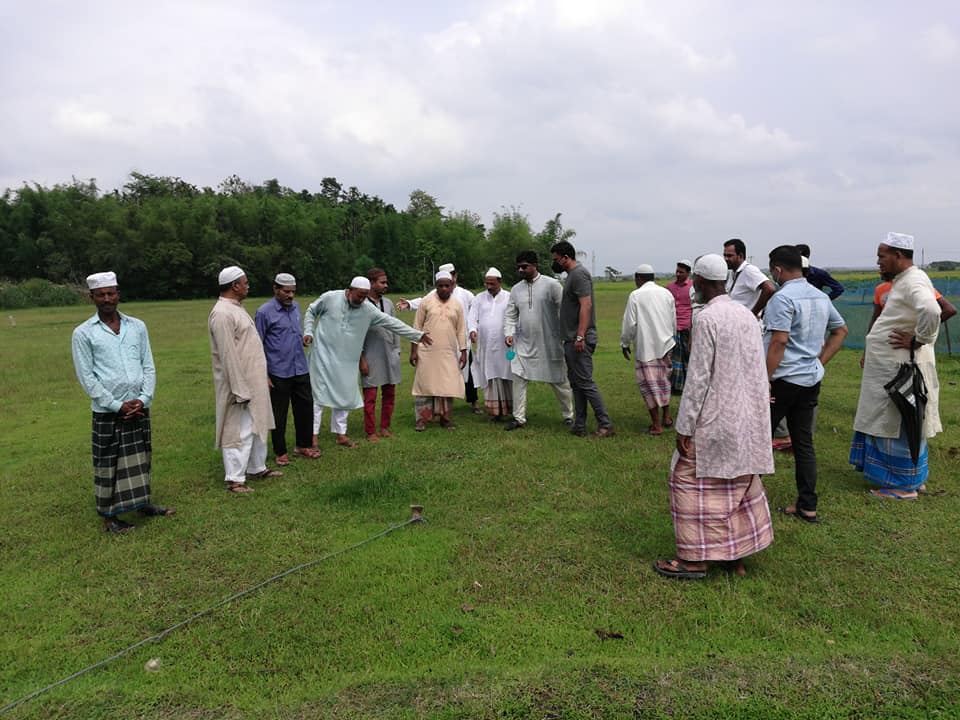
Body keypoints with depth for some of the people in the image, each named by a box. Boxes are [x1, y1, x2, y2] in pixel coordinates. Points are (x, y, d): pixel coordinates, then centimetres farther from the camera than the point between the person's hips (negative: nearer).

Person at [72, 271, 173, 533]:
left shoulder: (137, 326, 7)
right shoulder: (83, 333, -2)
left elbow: (149, 367, 7)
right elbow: (86, 377, -6)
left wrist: (143, 399, -7)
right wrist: (117, 405, -12)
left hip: (139, 408, 3)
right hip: (107, 412, -3)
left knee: (141, 459, 13)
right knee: (108, 464, 4)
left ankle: (143, 503, 29)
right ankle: (109, 516, 16)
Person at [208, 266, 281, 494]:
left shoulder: (236, 308, 13)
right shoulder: (222, 313, -19)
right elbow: (228, 355, -22)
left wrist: (263, 377, 19)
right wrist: (239, 389, -22)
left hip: (254, 381, 10)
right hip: (239, 383, -10)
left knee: (257, 426, 19)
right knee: (239, 431, -3)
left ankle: (257, 467, 32)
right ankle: (234, 479, 7)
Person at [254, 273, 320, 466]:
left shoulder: (295, 307, 8)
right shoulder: (264, 312, -10)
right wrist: (263, 375, -10)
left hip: (301, 370, 6)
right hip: (279, 373, -6)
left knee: (305, 408, 12)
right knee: (279, 414, 5)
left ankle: (303, 445, 29)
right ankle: (280, 452, 20)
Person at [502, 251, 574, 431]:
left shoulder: (551, 285, -7)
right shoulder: (516, 289, 8)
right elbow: (510, 315, 11)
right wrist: (509, 333, -5)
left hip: (549, 344, -4)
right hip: (523, 344, 4)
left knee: (559, 381, 7)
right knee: (518, 378, -2)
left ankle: (568, 416, 24)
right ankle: (519, 418, 8)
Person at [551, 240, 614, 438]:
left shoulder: (579, 274, -12)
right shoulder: (572, 275, 19)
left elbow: (586, 305, -22)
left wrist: (580, 336, -26)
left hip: (579, 340, -10)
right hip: (571, 340, 10)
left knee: (585, 382, -8)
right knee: (576, 383, 12)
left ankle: (605, 425, -2)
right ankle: (579, 426, 18)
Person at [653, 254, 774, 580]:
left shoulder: (707, 318, -17)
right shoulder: (747, 315, 5)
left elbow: (698, 377, -18)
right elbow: (757, 367, 10)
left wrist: (684, 427, -13)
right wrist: (755, 401, 20)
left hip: (716, 419, -8)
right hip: (747, 418, 8)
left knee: (690, 479, 3)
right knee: (739, 482, 16)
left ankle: (695, 559, 9)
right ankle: (737, 555, 27)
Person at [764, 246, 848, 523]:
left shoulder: (783, 298, -15)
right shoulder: (820, 297, 11)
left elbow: (779, 342, -22)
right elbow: (841, 330, 22)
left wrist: (765, 379, -19)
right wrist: (820, 361, 17)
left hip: (784, 379, -8)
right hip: (812, 378, 8)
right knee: (804, 442, 11)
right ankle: (807, 506, 16)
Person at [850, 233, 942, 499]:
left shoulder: (914, 282, -18)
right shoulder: (902, 281, 14)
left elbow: (931, 311, -38)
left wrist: (918, 341, -23)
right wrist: (870, 352, 18)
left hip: (902, 368, -10)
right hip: (890, 367, 10)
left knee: (899, 426, -1)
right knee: (892, 424, 17)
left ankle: (904, 486, 10)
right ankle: (913, 477, 29)